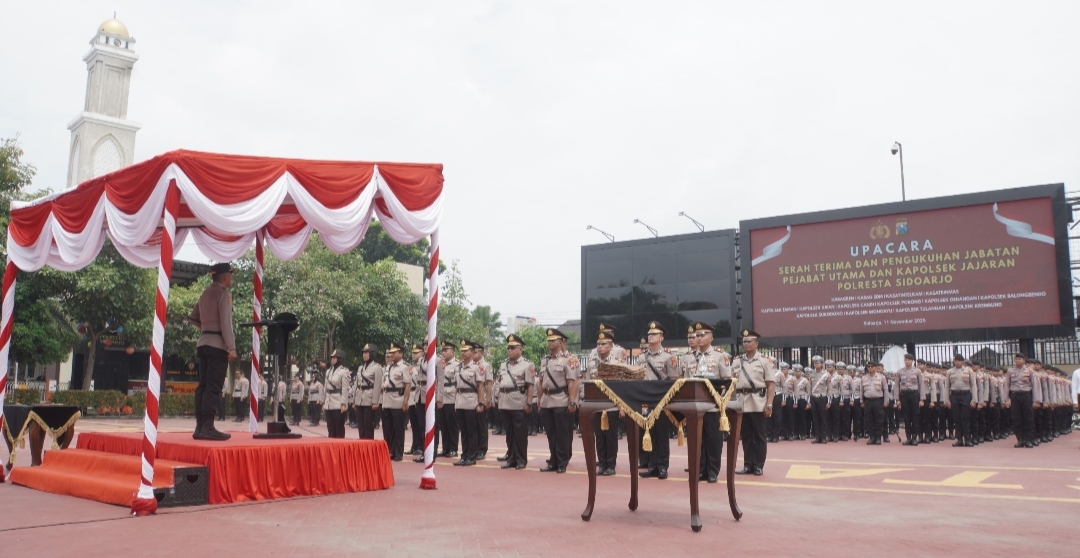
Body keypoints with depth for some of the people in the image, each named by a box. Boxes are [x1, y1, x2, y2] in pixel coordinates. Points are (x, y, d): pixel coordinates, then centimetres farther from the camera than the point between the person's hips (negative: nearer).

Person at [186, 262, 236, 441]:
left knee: (203, 385, 6)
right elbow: (226, 322, -17)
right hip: (217, 344, -9)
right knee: (213, 387, -10)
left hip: (203, 343, 9)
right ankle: (207, 428, -13)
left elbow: (192, 317, 23)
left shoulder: (205, 294, 17)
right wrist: (232, 347, -19)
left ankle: (199, 427, 6)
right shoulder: (223, 294, -9)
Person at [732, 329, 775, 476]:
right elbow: (732, 383, 12)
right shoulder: (736, 361, 9)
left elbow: (771, 385, -3)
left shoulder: (764, 361, 0)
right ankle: (748, 465, 15)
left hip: (758, 404, -3)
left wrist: (769, 405, -9)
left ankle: (758, 466, 10)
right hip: (742, 403, 3)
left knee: (759, 436, 3)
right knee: (746, 436, 8)